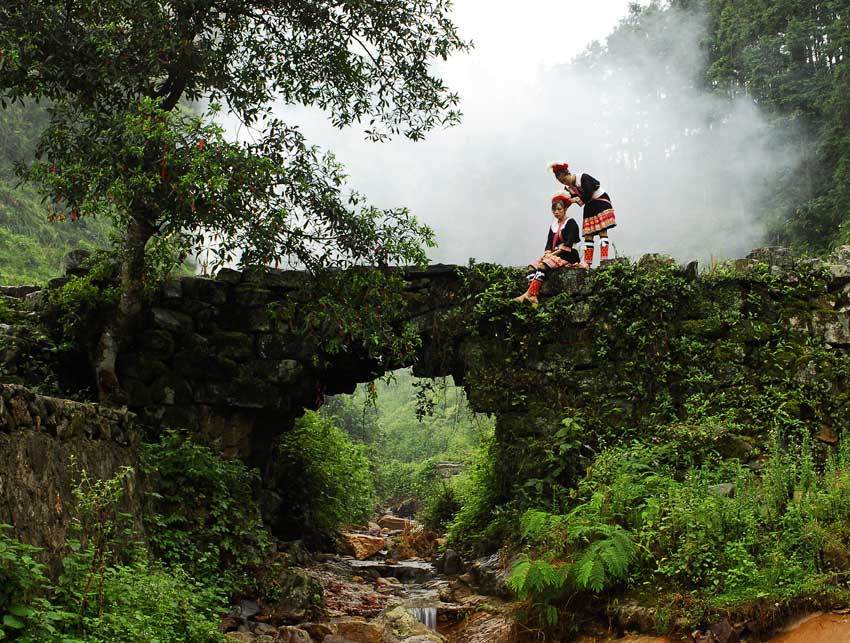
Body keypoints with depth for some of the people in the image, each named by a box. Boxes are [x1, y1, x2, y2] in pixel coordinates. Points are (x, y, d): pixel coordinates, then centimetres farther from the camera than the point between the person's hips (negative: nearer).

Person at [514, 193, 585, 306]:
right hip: (554, 255, 7)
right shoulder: (553, 225, 20)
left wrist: (553, 253, -15)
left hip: (568, 255, -7)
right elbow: (549, 243, 12)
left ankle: (529, 294, -42)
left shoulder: (570, 222, -1)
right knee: (532, 265, -16)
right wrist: (547, 254, -9)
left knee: (543, 265, -30)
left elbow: (568, 244, -12)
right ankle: (533, 297, -35)